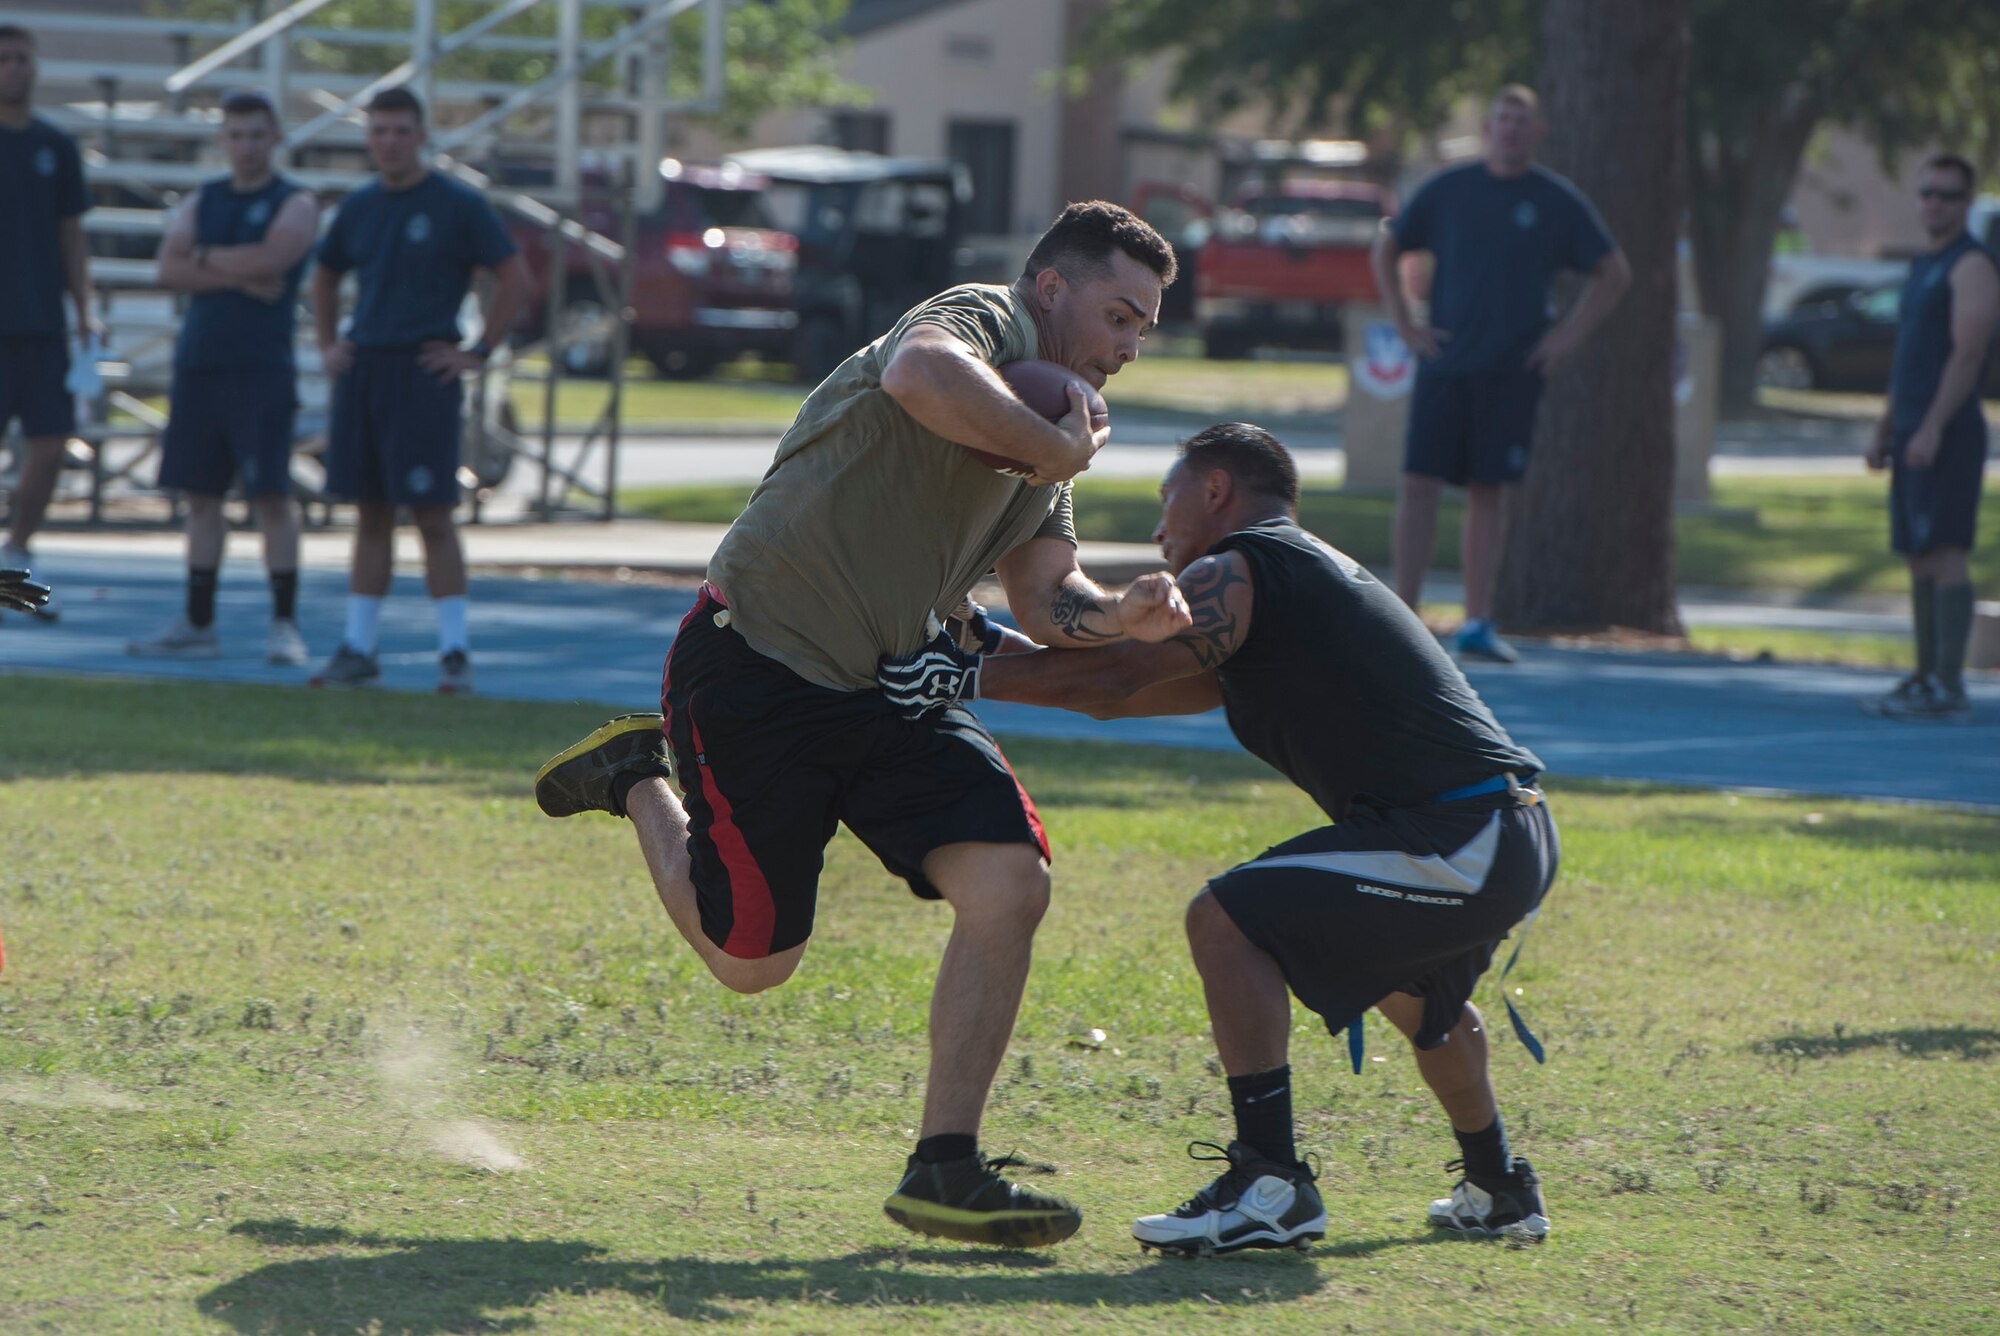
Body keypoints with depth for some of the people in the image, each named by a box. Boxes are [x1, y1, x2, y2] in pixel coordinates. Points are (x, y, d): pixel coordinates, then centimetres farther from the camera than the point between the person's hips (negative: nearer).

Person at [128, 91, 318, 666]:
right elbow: (169, 269, 0)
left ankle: (285, 625, -7)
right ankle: (197, 624, 13)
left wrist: (206, 259, -4)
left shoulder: (294, 205, 0)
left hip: (260, 367, -6)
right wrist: (239, 276, -11)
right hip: (198, 361, 6)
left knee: (271, 495, -9)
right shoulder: (203, 202, 15)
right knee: (201, 494, 8)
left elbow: (267, 261, -18)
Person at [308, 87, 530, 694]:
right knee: (370, 514, 8)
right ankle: (358, 650, 10)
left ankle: (455, 654, -3)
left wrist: (477, 353, -8)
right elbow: (325, 276, 27)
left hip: (423, 373, -5)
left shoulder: (458, 206, -4)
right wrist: (328, 346, 15)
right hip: (362, 369, 5)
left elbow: (515, 279, -5)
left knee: (432, 514, -6)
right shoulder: (359, 207, 12)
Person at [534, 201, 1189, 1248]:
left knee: (1010, 884, -10)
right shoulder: (982, 319, -12)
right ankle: (637, 782, 30)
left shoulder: (1053, 414, 16)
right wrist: (1053, 451, -25)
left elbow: (1044, 599, 10)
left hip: (888, 689, 9)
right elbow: (922, 377, -38)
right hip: (756, 667, -8)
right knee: (751, 961, 2)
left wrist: (1120, 616, -11)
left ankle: (944, 1168, -1)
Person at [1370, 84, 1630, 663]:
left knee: (1489, 494, 3)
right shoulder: (1448, 190, 5)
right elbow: (1385, 251, 15)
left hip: (1512, 374, 0)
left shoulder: (1557, 202, 3)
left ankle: (1478, 623, 8)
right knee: (1418, 484, -8)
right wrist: (1404, 323, 6)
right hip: (1444, 366, 0)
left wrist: (1570, 334, 1)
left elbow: (1613, 273, 10)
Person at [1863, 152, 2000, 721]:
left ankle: (1949, 685, -16)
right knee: (1919, 561, 9)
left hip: (1949, 434, -10)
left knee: (1945, 555, -13)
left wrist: (1932, 429, -24)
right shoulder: (1924, 267, 20)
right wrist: (1885, 430, 21)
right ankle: (1927, 677, 13)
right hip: (1914, 433, 10)